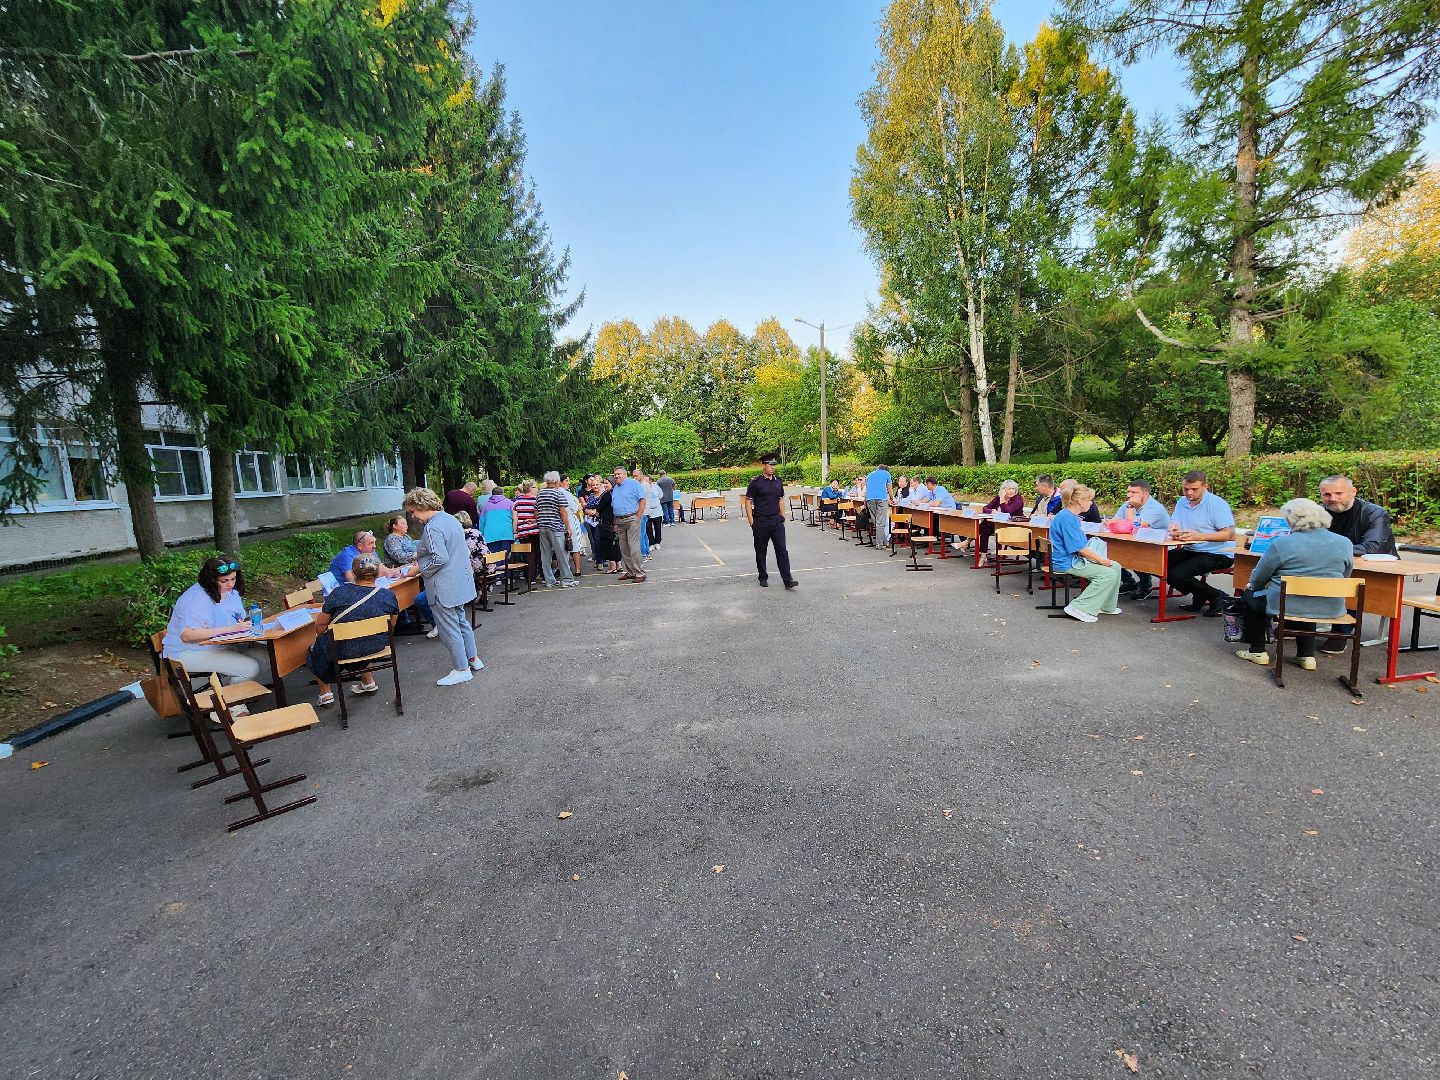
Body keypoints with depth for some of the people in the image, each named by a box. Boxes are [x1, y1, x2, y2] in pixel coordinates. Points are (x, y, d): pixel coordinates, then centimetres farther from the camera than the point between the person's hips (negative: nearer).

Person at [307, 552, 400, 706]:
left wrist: (319, 637, 15)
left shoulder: (339, 594, -17)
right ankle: (368, 682, 42)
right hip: (376, 647, 3)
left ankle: (325, 692, 30)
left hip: (343, 650, -3)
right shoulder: (389, 596, -11)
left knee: (316, 650, 29)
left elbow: (320, 625, -7)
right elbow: (391, 626, 3)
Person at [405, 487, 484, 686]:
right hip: (460, 581, 10)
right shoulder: (451, 519, 8)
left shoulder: (432, 528, -22)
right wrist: (422, 556, 15)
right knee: (461, 621, 22)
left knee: (449, 628, 2)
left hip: (444, 587, -10)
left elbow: (439, 559, -27)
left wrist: (421, 568, -10)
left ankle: (461, 669, 10)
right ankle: (473, 659, 32)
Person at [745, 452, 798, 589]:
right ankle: (763, 578, 21)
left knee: (782, 550, -4)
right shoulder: (755, 483, -6)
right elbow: (748, 502, -5)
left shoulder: (778, 481, 9)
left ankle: (787, 580, -6)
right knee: (761, 552, 7)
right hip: (761, 523, -3)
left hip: (777, 521, 3)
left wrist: (783, 517, 12)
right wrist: (751, 522, -9)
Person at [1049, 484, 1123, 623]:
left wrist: (1102, 558, 9)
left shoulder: (1072, 516, 14)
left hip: (1076, 559, 11)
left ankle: (1107, 606, 16)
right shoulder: (1067, 518, -20)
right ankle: (1079, 607, -13)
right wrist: (1101, 560, -12)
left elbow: (1083, 544, 19)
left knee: (1115, 566, 7)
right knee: (1109, 574, -17)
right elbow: (1079, 548, -21)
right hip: (1067, 563, -11)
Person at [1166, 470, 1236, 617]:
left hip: (1218, 554, -8)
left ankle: (1217, 596, 1)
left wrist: (1198, 536, -31)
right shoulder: (1182, 503, 8)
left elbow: (1229, 534, -18)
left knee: (1176, 574, -25)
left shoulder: (1217, 504, -12)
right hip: (1191, 550, 8)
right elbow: (1173, 526, 2)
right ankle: (1200, 598, 6)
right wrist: (1174, 531, -25)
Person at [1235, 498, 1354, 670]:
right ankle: (1307, 655, 31)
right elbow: (1344, 576, 15)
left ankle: (1257, 651, 19)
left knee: (1248, 596, 20)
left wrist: (1253, 587, 19)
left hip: (1287, 606, -5)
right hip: (1331, 609, 5)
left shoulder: (1281, 544, -14)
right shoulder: (1345, 543, 1)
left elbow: (1257, 580, -3)